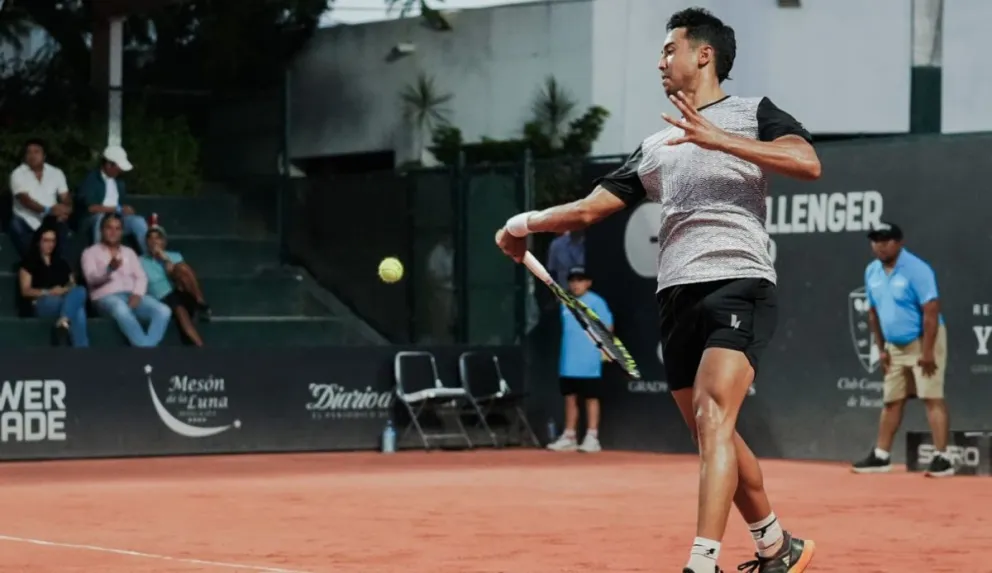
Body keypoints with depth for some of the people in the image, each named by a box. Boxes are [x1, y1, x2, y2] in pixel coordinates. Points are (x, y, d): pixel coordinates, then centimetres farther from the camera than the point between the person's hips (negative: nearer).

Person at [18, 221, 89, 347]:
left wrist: (65, 290, -5)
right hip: (43, 304, -4)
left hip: (66, 300, 4)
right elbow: (25, 291, 4)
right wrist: (48, 292, -12)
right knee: (78, 312, -36)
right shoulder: (29, 262, 13)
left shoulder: (62, 263, 28)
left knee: (80, 291, -37)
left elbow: (73, 286, 20)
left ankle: (63, 322, -57)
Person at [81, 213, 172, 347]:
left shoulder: (129, 252, 26)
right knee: (122, 310, -42)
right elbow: (91, 278, -6)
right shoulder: (90, 253, 12)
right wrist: (109, 269, -27)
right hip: (106, 297, -5)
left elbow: (141, 277, 14)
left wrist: (137, 294, -9)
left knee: (163, 311, -26)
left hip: (131, 296, 5)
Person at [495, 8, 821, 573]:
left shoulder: (753, 113, 6)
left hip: (738, 282, -7)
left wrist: (719, 139, -18)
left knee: (713, 421, -21)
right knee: (716, 439, 10)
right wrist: (528, 224, 10)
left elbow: (808, 163, -12)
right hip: (678, 294, 7)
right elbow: (590, 207, 22)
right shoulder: (656, 147, 23)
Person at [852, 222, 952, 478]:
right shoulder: (871, 272, 5)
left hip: (924, 341, -7)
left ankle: (942, 459, -12)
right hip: (894, 346, 7)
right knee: (891, 401, 11)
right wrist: (881, 348, 11)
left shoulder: (916, 270, -17)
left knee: (932, 398, -11)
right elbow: (873, 313, 15)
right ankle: (881, 457, 18)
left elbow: (931, 312, -20)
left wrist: (927, 352, -22)